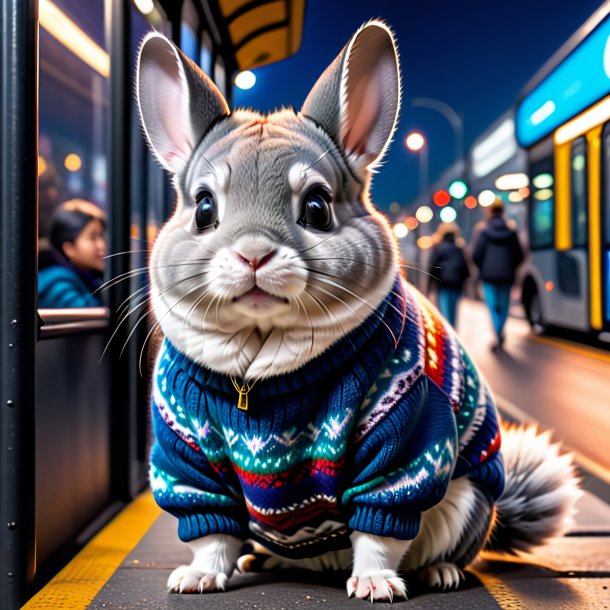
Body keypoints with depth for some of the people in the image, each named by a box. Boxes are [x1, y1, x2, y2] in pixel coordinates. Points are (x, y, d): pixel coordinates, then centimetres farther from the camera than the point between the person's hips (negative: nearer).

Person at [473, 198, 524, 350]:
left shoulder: (485, 232, -5)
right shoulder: (511, 232, 2)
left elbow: (476, 255, -7)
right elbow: (519, 256, 3)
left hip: (489, 275, -2)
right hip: (506, 276, 2)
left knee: (493, 307, -2)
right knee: (503, 306, 13)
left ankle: (498, 336, -16)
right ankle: (500, 334, 9)